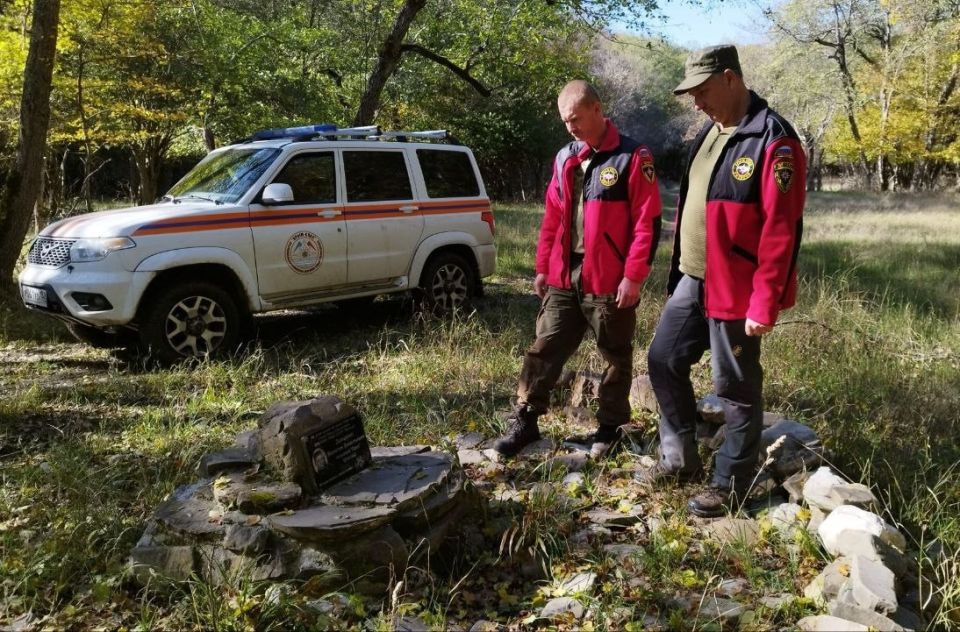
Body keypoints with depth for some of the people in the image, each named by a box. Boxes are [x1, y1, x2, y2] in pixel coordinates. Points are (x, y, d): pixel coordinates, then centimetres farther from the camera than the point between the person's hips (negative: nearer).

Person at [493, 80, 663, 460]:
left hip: (610, 283, -5)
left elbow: (648, 222, -11)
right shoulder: (564, 159, 11)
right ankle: (524, 421, 17)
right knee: (544, 350, 8)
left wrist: (633, 276, -15)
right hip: (564, 279, 5)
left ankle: (610, 427, 24)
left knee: (616, 357, 10)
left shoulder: (633, 157, -8)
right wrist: (543, 267, 12)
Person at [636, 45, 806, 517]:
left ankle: (730, 486, 19)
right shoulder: (709, 133, 12)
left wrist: (764, 302, -22)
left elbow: (781, 229, -20)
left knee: (735, 387, 4)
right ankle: (680, 459, 30)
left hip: (734, 289, -9)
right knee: (664, 360, 14)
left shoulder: (773, 141, -16)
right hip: (692, 280, 9)